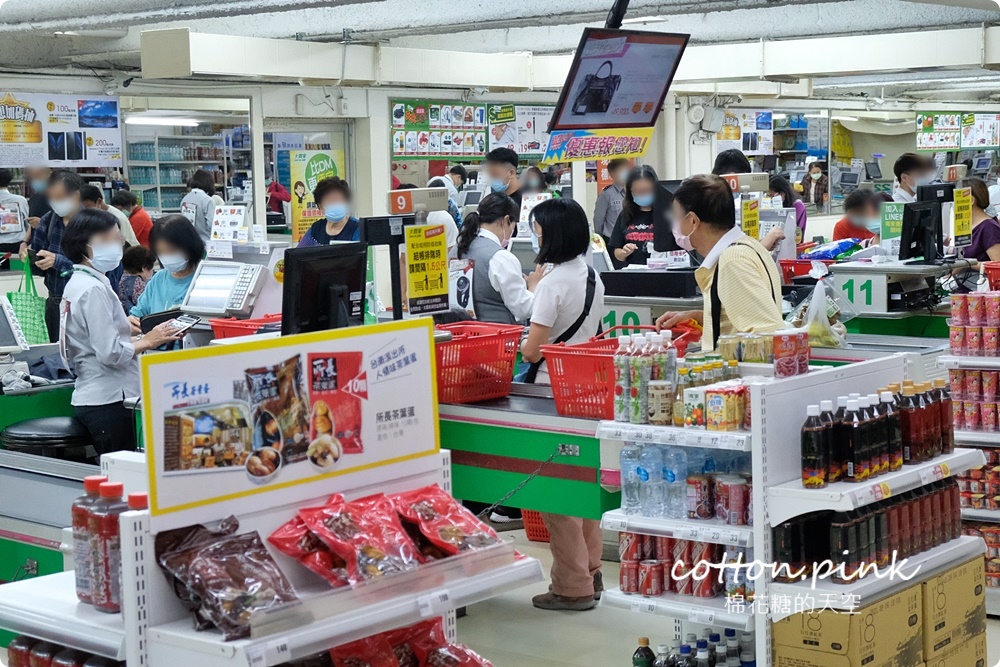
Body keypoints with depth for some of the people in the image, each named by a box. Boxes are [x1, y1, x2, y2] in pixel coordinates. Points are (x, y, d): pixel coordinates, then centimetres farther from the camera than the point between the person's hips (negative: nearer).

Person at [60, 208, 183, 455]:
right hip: (108, 401, -10)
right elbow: (111, 353, -22)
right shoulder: (93, 289, -17)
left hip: (92, 397, 10)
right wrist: (148, 342, -9)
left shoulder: (79, 283, 15)